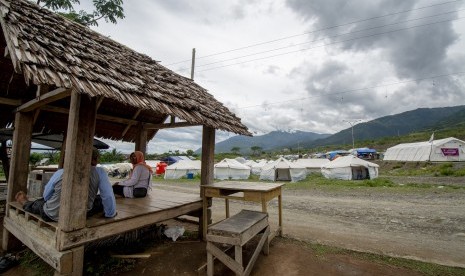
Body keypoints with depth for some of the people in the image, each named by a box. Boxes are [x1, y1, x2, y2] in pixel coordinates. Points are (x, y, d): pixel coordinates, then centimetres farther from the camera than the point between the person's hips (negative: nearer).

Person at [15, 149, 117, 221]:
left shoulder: (60, 172, -2)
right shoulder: (100, 172, -12)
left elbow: (46, 196, 13)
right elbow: (108, 196, -10)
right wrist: (110, 214, 6)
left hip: (52, 216, 3)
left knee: (37, 204, 33)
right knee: (102, 200, 22)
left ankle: (25, 203, 63)